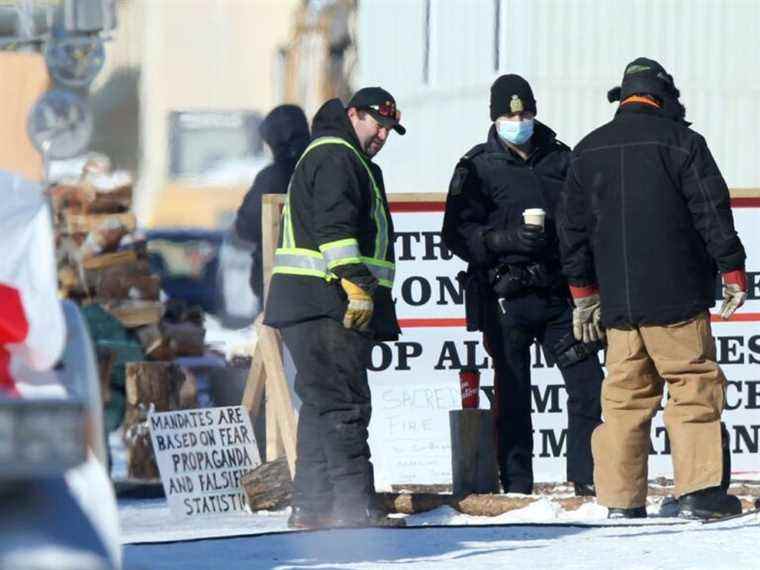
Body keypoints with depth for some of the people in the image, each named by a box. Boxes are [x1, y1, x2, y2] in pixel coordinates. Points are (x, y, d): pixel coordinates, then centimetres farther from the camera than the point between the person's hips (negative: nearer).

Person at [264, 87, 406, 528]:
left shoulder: (352, 162, 28)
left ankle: (311, 506, 15)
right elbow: (334, 225, -19)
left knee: (322, 403, 13)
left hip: (320, 307, 11)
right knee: (344, 402, -13)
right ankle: (353, 505, -17)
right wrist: (357, 283, -23)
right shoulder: (335, 156, -7)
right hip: (326, 303, -11)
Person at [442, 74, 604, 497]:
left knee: (588, 383, -1)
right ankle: (517, 486, 5)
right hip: (505, 299, -3)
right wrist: (508, 239, -19)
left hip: (559, 292, 3)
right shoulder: (478, 167, 1)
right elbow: (458, 234, -5)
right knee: (513, 397, 0)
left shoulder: (561, 159, 12)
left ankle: (588, 478, 7)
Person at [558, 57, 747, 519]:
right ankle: (699, 490, -11)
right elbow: (712, 210, -6)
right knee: (694, 386, -2)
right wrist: (733, 271, 1)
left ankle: (621, 498, 4)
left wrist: (583, 291, 23)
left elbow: (574, 226, 15)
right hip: (676, 293, -5)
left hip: (617, 302, 5)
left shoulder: (588, 152, 12)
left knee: (624, 396, 8)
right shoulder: (680, 141, -4)